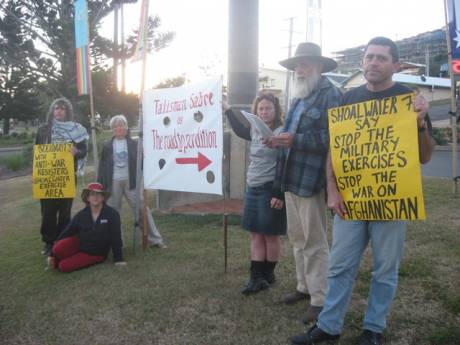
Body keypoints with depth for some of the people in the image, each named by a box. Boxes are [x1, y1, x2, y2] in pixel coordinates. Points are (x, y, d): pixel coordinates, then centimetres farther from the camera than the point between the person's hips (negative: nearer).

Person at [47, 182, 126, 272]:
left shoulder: (112, 214, -18)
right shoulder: (81, 215, -8)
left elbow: (116, 238, -16)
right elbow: (66, 232, -3)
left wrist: (118, 259, -14)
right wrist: (52, 255, -3)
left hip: (95, 254, -3)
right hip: (79, 244, 3)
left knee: (63, 267, -20)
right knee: (58, 249, -27)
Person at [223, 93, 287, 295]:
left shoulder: (282, 132, -13)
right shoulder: (255, 130, 9)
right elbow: (240, 130, 32)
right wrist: (226, 108, 33)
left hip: (270, 189, -7)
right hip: (252, 188, 8)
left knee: (270, 235, 6)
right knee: (256, 235, 9)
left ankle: (267, 275, 21)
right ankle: (257, 278, 17)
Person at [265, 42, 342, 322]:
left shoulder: (331, 94, -7)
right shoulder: (298, 99, 20)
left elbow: (332, 137, -19)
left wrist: (295, 139, -23)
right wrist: (278, 188, 19)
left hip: (311, 181, -9)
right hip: (292, 180, 9)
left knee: (315, 241, -2)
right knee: (297, 237, 16)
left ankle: (320, 299, 9)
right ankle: (305, 287, 29)